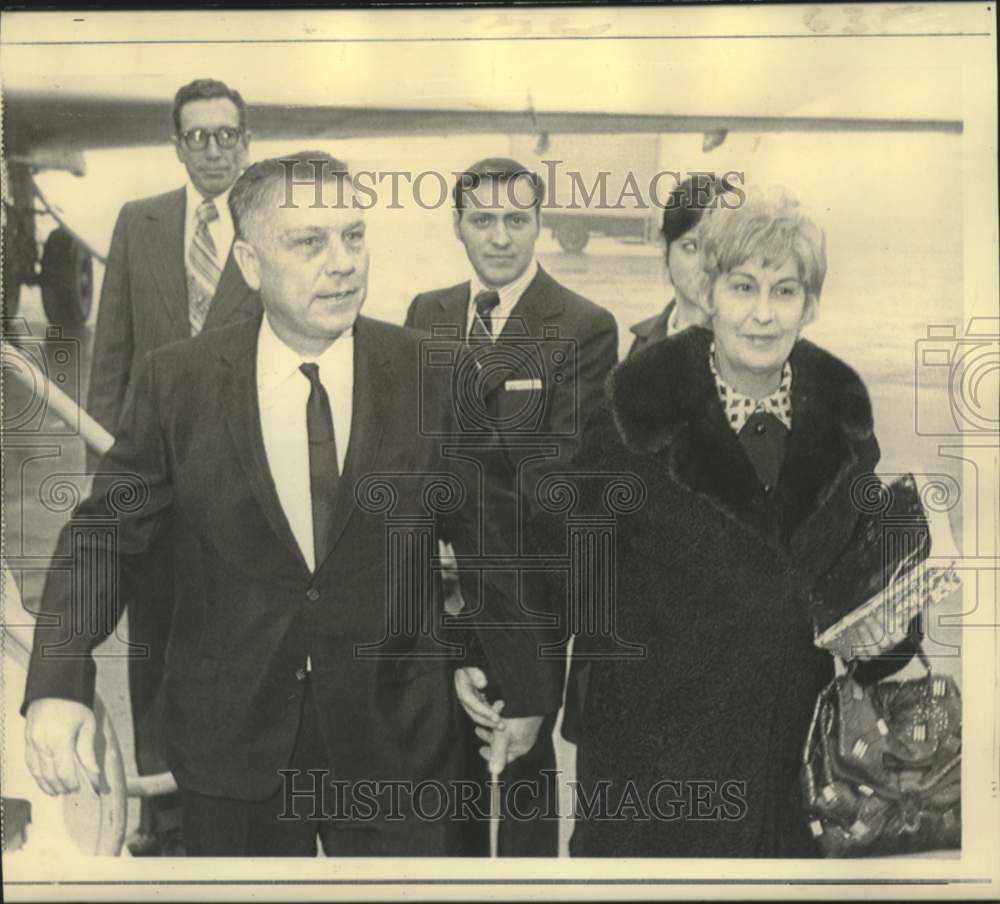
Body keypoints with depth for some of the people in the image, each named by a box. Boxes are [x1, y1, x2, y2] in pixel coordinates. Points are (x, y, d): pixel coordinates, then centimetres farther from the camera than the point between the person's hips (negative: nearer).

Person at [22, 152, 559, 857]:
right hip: (231, 739, 1)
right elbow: (103, 536, -2)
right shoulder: (177, 382, -7)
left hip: (396, 738, 0)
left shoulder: (429, 374, -9)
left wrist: (525, 687, 7)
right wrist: (58, 684, -18)